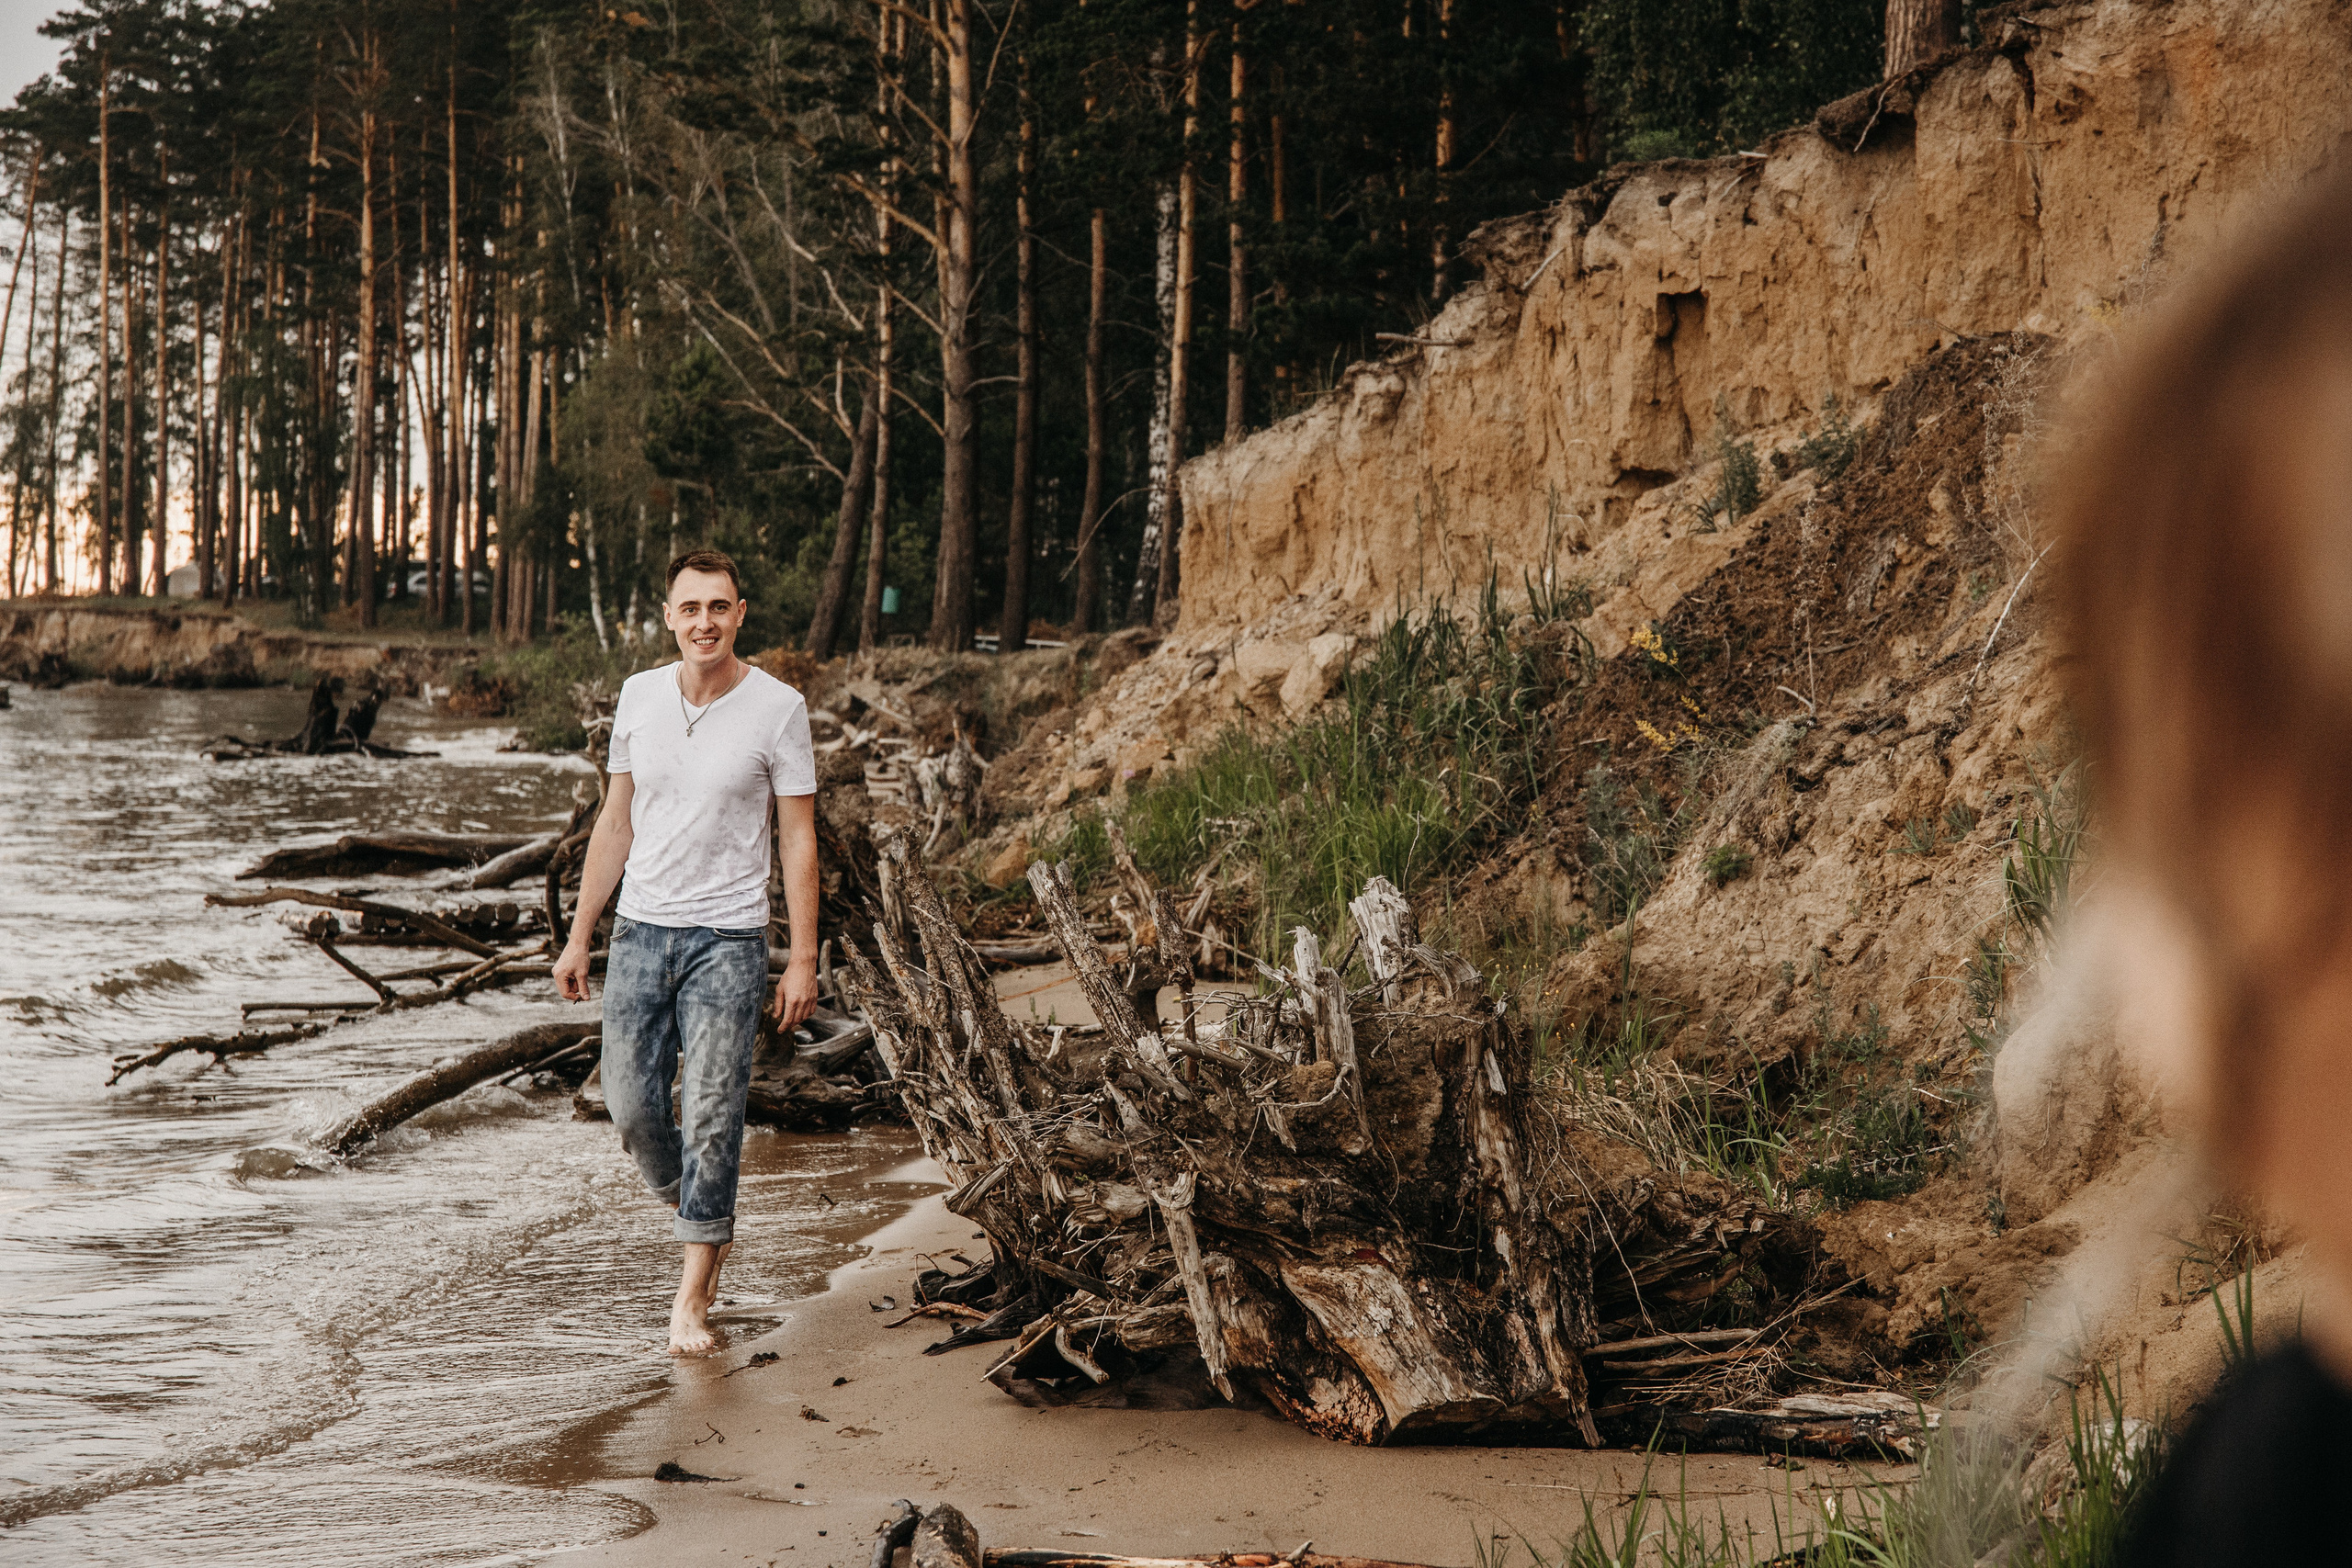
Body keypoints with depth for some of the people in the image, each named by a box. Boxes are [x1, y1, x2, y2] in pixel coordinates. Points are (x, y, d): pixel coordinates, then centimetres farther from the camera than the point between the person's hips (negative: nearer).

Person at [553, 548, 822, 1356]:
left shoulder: (777, 708, -7)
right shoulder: (638, 696, 4)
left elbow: (798, 839, -4)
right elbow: (617, 820, 12)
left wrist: (803, 958, -8)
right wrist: (579, 935, 11)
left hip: (727, 940, -4)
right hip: (640, 930, 4)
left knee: (712, 1120, -4)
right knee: (631, 1106, 4)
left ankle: (692, 1298, 5)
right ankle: (699, 1215, 32)